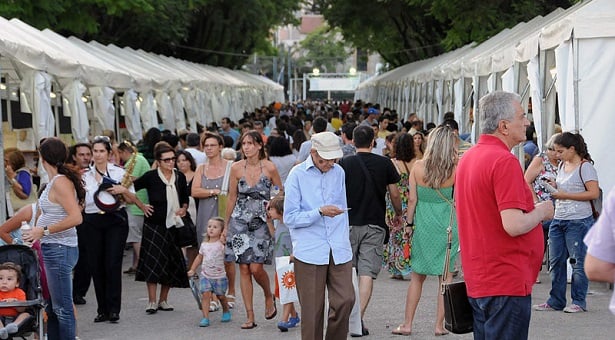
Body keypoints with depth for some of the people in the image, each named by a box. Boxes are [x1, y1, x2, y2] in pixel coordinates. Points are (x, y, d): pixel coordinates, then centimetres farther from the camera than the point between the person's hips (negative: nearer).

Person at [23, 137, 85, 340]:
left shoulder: (60, 182, -15)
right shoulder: (55, 181, 12)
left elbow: (76, 218, -24)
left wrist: (44, 230, -21)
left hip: (59, 250, -10)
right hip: (52, 249, 10)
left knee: (62, 308, -4)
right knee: (52, 308, 14)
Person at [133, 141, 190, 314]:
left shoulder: (180, 177, 6)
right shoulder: (151, 177, -6)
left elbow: (185, 199, 18)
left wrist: (184, 209, 0)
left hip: (173, 225, 4)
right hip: (154, 225, -4)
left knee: (171, 264, 5)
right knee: (153, 262, -8)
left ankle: (163, 300, 15)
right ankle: (152, 301, -5)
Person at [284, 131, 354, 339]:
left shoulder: (339, 173, 12)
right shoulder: (298, 174, -2)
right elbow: (290, 218, -7)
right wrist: (320, 212, -18)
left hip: (339, 251, 4)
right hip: (310, 252, -4)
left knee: (345, 300, -5)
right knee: (312, 309, -1)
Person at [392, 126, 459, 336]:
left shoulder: (418, 167, -6)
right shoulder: (455, 169, -10)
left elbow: (412, 199, -3)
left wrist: (409, 222, 10)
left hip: (423, 224, 2)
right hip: (447, 225, -1)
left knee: (417, 277, 11)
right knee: (445, 277, 8)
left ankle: (407, 324, 12)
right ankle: (439, 325, 9)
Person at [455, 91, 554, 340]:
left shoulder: (468, 157, 13)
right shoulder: (505, 161, -17)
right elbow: (514, 225, -24)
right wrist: (541, 212, -6)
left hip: (478, 280, 10)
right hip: (507, 281, -10)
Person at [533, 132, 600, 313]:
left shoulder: (585, 166, -10)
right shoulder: (562, 166, 15)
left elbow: (594, 193, -17)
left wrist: (565, 195, -17)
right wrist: (554, 187, 6)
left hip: (578, 221, -8)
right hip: (558, 220, 8)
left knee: (578, 262, -2)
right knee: (556, 261, 8)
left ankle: (579, 302, 8)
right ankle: (556, 301, 16)